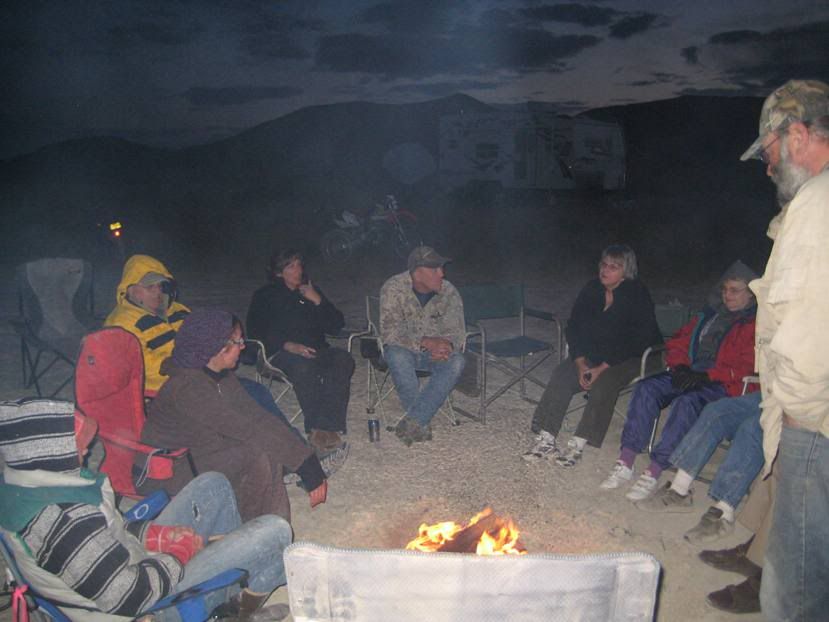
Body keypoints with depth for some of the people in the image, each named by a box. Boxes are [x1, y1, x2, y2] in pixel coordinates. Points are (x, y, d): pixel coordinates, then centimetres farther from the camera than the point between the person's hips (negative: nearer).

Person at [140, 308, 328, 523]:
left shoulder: (223, 378, 1)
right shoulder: (188, 388, -27)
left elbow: (259, 417, -5)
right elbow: (248, 429, -30)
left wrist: (308, 460, -12)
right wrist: (305, 462, -29)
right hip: (169, 478, -9)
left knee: (270, 450, -7)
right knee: (259, 455, -21)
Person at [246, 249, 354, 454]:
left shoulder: (311, 291, 21)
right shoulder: (265, 296, 11)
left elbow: (336, 326, 14)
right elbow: (256, 333, -2)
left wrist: (318, 301, -2)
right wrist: (289, 345, -17)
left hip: (316, 350, 4)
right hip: (282, 353, -3)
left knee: (343, 359, -30)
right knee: (304, 367, -38)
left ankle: (325, 428, -38)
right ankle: (319, 429, -36)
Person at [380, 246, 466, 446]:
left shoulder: (449, 292, -7)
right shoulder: (393, 288, -15)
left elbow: (457, 331, -6)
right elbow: (389, 331, -21)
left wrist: (446, 345, -31)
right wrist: (425, 342, -34)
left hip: (435, 350, 2)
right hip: (403, 349, -2)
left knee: (456, 362, -29)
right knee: (397, 356, -36)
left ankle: (412, 422, -31)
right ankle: (421, 423, -24)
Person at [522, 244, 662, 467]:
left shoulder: (638, 296, -14)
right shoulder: (591, 290, 1)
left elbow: (637, 341, -18)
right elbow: (573, 327, 3)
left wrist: (603, 367, -22)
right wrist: (581, 363, -11)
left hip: (629, 357, -5)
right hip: (592, 353, 5)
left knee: (603, 384, -33)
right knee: (561, 376, -19)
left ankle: (577, 445, -29)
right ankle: (546, 440, -21)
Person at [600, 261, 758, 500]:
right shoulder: (710, 314, 22)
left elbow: (747, 366, -13)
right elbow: (678, 342, 22)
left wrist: (706, 376, -20)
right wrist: (680, 366, 1)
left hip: (723, 385, -6)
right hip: (690, 373, 6)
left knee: (686, 402, -35)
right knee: (646, 389, -19)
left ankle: (652, 474, -33)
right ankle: (625, 464, -22)